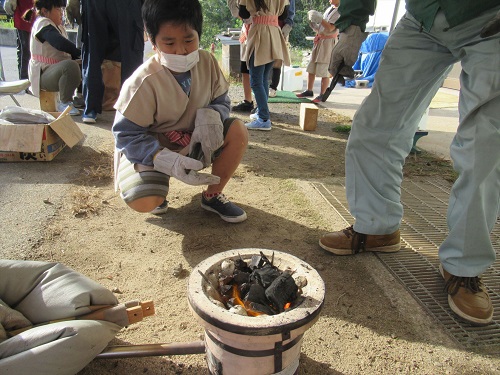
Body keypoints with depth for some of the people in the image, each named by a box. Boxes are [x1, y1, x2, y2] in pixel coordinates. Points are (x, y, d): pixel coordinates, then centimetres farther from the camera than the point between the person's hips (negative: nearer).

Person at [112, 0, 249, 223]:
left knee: (238, 131, -17)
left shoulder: (207, 62, -11)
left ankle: (213, 196, 2)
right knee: (143, 202, -30)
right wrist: (168, 161, -38)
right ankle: (158, 183, 12)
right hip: (153, 148, -4)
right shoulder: (144, 82, -25)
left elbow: (221, 101, 0)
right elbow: (127, 135, -22)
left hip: (193, 142, 5)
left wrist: (210, 115, -27)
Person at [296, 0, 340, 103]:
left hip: (328, 42, -8)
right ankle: (309, 91, 20)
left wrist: (319, 18, -21)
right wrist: (314, 25, 2)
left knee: (324, 71, -6)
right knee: (311, 68, 10)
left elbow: (330, 28, -18)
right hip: (319, 40, 8)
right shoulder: (329, 9, 15)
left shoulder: (340, 11, -9)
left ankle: (322, 95, 1)